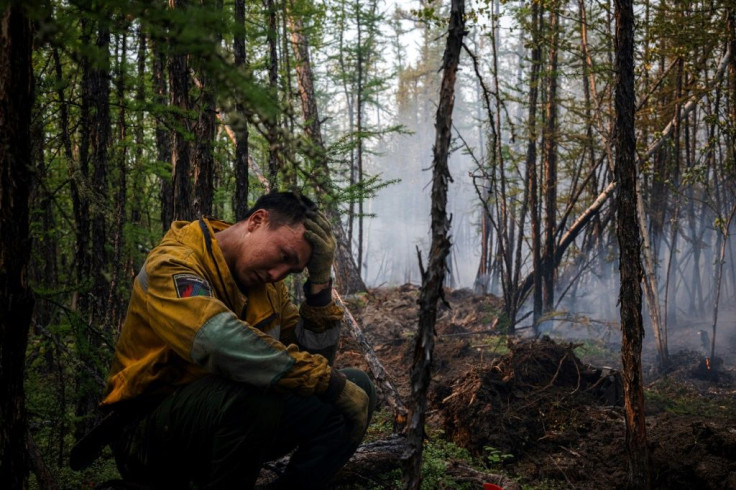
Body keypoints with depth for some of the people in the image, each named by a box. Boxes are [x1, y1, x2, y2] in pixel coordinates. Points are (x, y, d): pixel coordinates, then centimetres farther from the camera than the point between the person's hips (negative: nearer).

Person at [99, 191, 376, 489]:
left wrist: (320, 280, -9)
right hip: (148, 439, -7)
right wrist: (331, 383, -34)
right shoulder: (172, 263, -18)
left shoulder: (266, 284, 5)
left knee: (357, 388, -4)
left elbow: (316, 356, 4)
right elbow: (218, 340, -38)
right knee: (252, 393, -38)